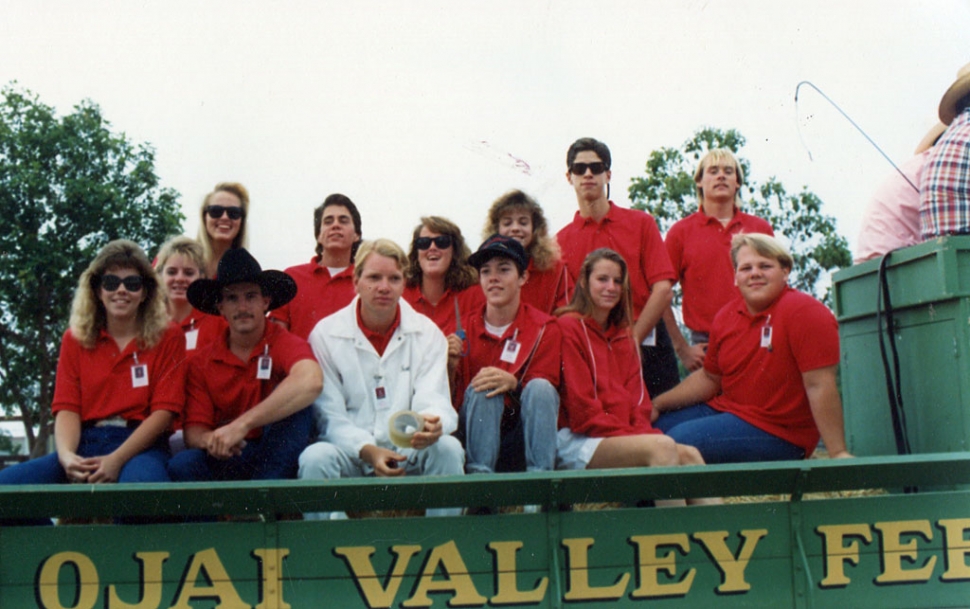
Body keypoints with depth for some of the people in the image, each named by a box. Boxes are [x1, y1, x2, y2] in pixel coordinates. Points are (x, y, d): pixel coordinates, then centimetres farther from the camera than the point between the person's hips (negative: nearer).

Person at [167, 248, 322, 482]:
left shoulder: (284, 344, -9)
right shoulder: (201, 362, 4)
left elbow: (310, 382, -33)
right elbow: (194, 430, 2)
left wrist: (241, 425, -35)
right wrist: (212, 441, -25)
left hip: (277, 456, -2)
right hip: (227, 459, 2)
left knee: (294, 402, -28)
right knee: (182, 464, -28)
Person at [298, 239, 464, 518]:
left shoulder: (427, 333, 5)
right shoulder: (325, 334, 0)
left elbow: (432, 400, -6)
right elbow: (330, 416, -5)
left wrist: (432, 424, -33)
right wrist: (367, 451, -23)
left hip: (409, 453, 2)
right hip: (351, 451, -1)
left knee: (448, 449, -28)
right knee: (315, 458, -32)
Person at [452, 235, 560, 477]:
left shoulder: (544, 328, 1)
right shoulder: (463, 327, 4)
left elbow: (544, 394, -3)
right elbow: (451, 402, 3)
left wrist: (512, 384, -24)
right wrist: (450, 367, -18)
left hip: (525, 438, 0)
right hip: (476, 436, 0)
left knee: (540, 387, -25)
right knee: (482, 388, -26)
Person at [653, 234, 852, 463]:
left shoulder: (805, 312, -17)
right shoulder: (726, 315, 7)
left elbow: (819, 386, -22)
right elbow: (709, 378, 19)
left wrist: (837, 452, -24)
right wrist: (657, 405, 13)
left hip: (776, 432, -8)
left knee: (679, 440, -24)